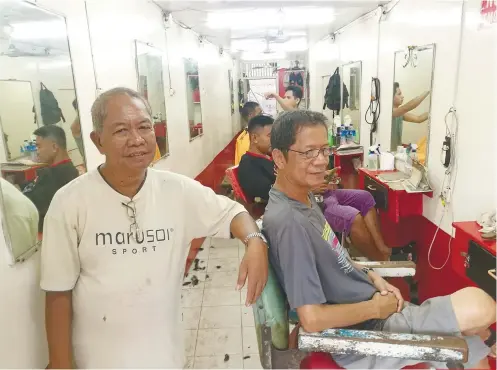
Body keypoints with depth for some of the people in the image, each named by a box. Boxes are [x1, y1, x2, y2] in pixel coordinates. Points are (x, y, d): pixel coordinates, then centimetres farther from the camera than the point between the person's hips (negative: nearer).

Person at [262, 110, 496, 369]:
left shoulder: (303, 198, 3)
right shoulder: (288, 222, -28)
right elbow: (312, 319, -29)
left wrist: (371, 277, 2)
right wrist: (375, 308, -15)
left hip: (376, 311, 9)